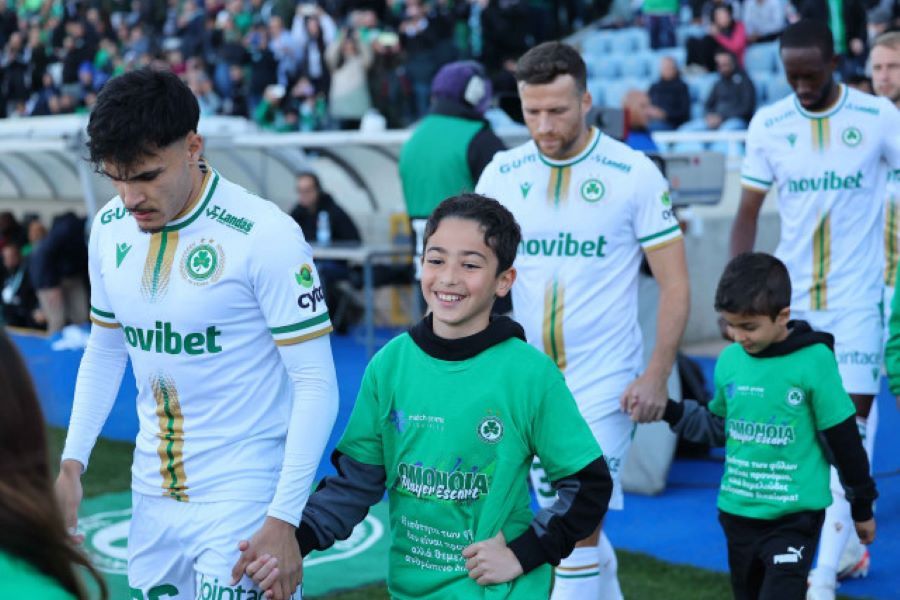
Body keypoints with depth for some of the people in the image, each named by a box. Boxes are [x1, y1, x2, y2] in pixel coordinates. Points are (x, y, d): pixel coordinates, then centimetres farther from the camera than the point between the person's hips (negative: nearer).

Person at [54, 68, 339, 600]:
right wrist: (72, 465, 5)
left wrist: (284, 520, -19)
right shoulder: (110, 228, 2)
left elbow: (317, 385, -15)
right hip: (153, 496, 6)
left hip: (242, 497, -6)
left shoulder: (266, 235, -17)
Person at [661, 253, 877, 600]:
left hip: (794, 518, -6)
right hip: (737, 511, 6)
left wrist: (862, 506, 3)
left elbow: (843, 439, -5)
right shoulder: (730, 360, 1)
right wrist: (670, 411, 1)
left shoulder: (813, 362, -14)